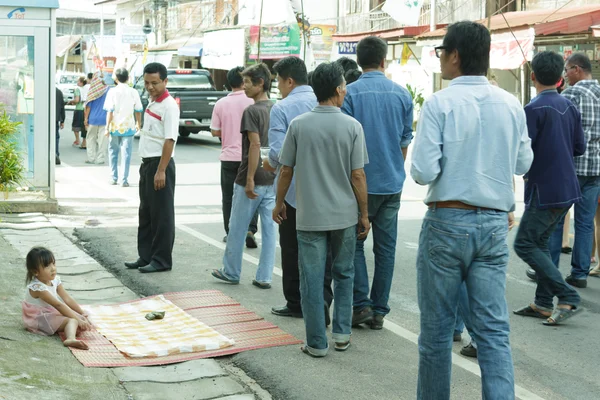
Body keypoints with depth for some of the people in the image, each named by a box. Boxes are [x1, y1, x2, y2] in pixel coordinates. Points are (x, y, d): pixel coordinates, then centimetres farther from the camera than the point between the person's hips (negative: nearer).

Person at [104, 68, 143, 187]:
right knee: (126, 154, 2)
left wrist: (107, 127, -5)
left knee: (113, 152, 14)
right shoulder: (133, 92, -2)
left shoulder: (113, 92, -6)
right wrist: (139, 124, 19)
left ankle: (114, 178, 18)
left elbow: (109, 111, -9)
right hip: (128, 127, 0)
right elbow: (138, 111, 3)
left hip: (115, 127, 0)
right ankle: (124, 180, -2)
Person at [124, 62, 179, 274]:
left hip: (160, 164, -9)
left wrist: (161, 171, -25)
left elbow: (169, 140, -21)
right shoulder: (151, 103, 13)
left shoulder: (169, 106, -15)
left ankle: (162, 260, 5)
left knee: (162, 215, -2)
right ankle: (146, 256, 22)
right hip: (147, 162, 9)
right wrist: (146, 166, 18)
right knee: (145, 214, 14)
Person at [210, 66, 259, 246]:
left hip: (229, 156, 1)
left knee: (229, 198, 11)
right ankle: (250, 230, -6)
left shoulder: (221, 104, -4)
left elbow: (215, 131, 0)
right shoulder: (253, 101, -9)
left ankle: (230, 233, 15)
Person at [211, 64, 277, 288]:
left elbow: (255, 145, -21)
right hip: (272, 179, 7)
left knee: (237, 228, 9)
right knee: (269, 229, 7)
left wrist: (250, 180, -20)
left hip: (251, 180, -7)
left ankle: (231, 272, 21)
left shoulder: (252, 111, -14)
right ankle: (264, 277, 10)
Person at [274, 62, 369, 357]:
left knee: (312, 280, 5)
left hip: (309, 216, 0)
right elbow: (358, 175, -6)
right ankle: (341, 333, 20)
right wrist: (364, 214, 4)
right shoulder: (352, 126, -7)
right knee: (344, 274, 18)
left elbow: (286, 170, 0)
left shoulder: (298, 125, -4)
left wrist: (279, 203, 15)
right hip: (344, 214, 1)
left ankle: (317, 343, 8)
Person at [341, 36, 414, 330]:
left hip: (361, 182, -3)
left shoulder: (350, 93, -9)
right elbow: (405, 141, 9)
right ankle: (379, 311, 12)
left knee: (355, 243, 9)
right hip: (392, 183, 3)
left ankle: (361, 304, 2)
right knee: (385, 248, 8)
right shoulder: (402, 94, 3)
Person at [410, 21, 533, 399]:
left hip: (447, 222, -3)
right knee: (494, 329, 4)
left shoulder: (440, 103, -11)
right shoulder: (512, 105, 2)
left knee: (437, 327, 9)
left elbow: (424, 171, -14)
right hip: (494, 224, 4)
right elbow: (523, 163, 13)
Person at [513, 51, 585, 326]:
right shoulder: (569, 107, 7)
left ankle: (567, 297, -7)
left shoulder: (535, 109, -16)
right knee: (539, 242, 16)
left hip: (544, 191, -8)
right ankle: (543, 303, 16)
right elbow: (579, 147, 13)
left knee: (525, 244, -1)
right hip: (567, 189, 8)